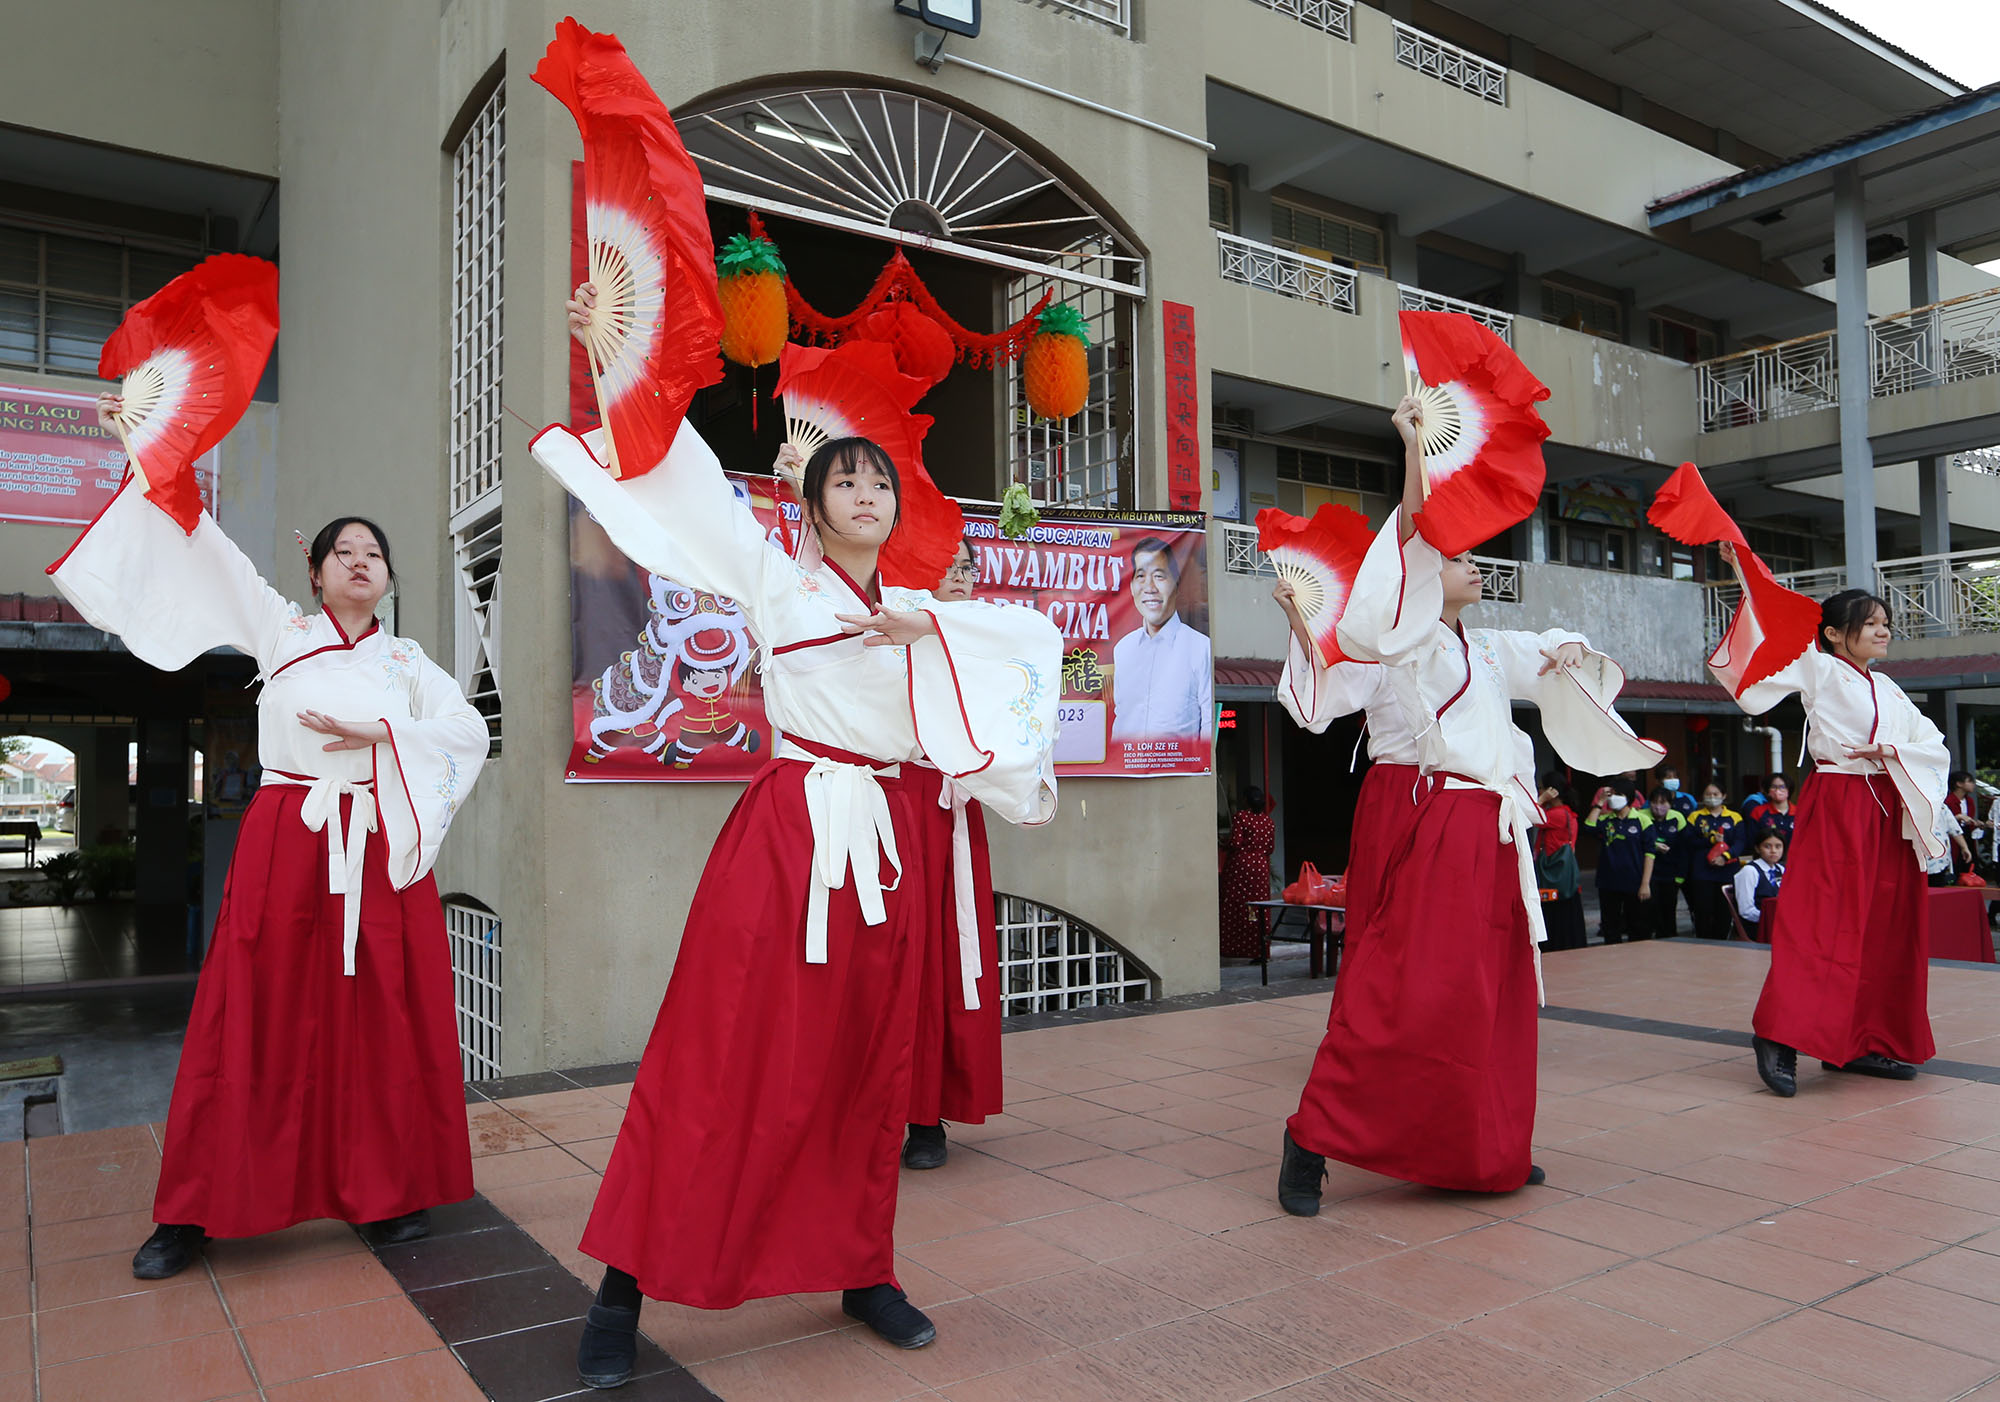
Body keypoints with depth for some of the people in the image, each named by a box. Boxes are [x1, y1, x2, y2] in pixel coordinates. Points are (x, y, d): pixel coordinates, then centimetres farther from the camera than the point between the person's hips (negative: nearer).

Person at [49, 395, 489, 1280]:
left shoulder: (405, 660, 11)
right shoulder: (281, 631, 9)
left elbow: (468, 731, 2)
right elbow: (207, 547, 4)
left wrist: (380, 733, -10)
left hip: (378, 849, 1)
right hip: (285, 841, -1)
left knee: (385, 1018, 2)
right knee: (258, 1017, 1)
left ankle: (390, 1189, 14)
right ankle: (198, 1211, 13)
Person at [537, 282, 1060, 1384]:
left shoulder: (923, 617, 18)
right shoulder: (776, 583, 5)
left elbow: (1037, 636, 17)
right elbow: (688, 470, -1)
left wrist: (931, 625, 2)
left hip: (887, 844, 4)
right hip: (786, 831, -4)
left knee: (870, 1065, 10)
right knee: (722, 1058, -4)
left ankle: (863, 1272, 25)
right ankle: (624, 1288, 9)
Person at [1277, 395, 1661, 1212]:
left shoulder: (1485, 650, 19)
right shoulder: (1413, 642, -4)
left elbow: (1551, 655, 33)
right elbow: (1411, 537, -19)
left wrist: (1567, 653, 8)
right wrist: (1415, 444, -23)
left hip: (1496, 832, 9)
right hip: (1445, 825, -9)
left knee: (1496, 998, 13)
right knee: (1408, 992, -12)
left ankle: (1487, 1151, 25)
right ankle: (1312, 1140, -5)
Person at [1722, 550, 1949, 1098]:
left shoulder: (1887, 689, 16)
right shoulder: (1820, 671, 0)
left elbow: (1935, 748, 14)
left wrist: (1891, 753, -6)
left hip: (1889, 811, 7)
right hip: (1835, 808, -7)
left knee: (1887, 926, 6)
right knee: (1824, 922, -13)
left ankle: (1861, 1043, 14)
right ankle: (1781, 1037, -13)